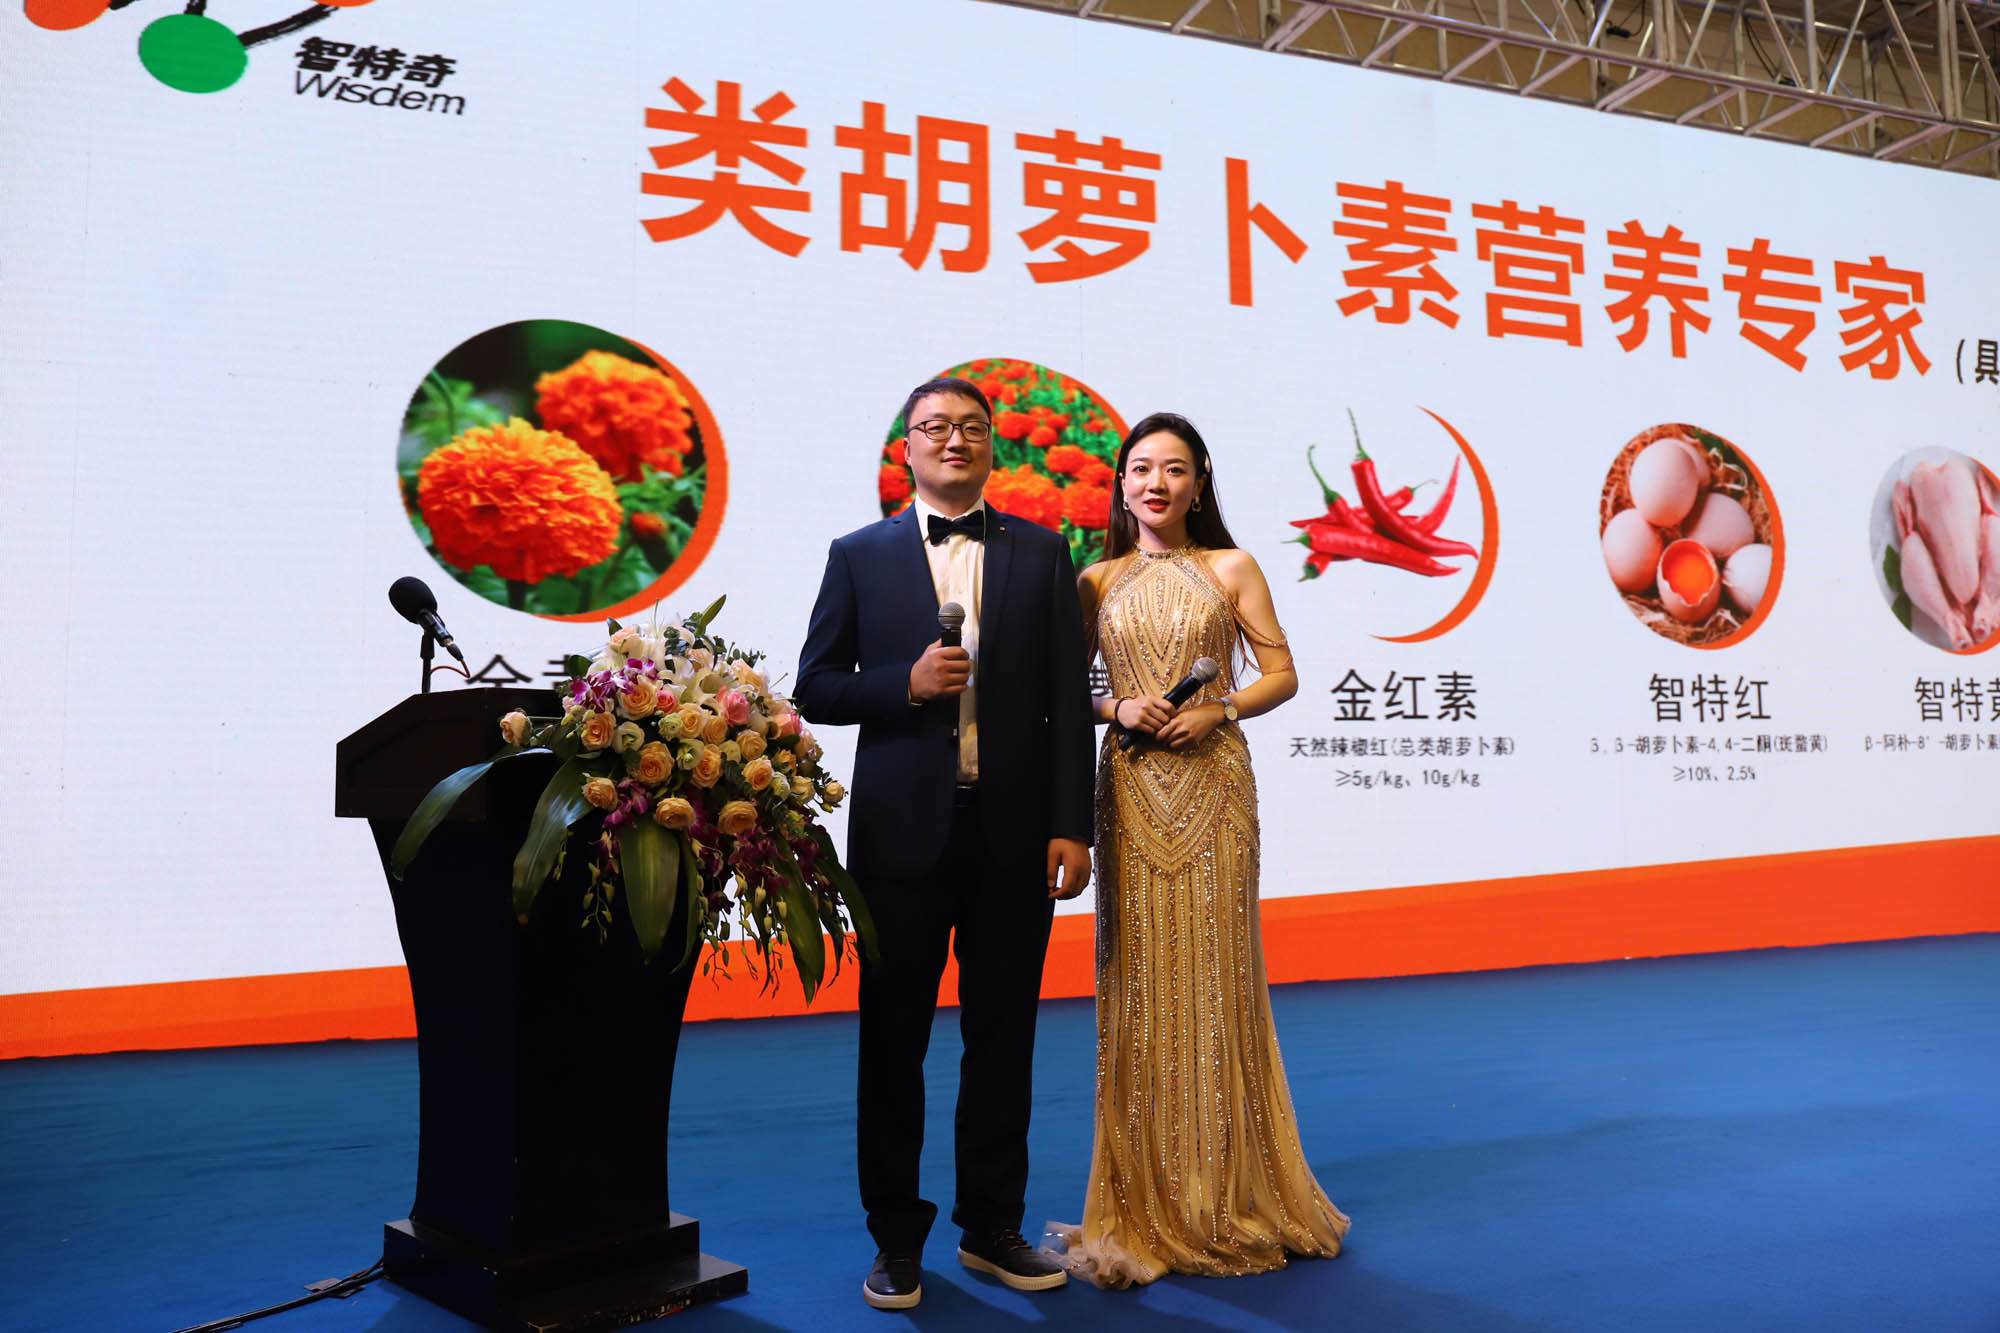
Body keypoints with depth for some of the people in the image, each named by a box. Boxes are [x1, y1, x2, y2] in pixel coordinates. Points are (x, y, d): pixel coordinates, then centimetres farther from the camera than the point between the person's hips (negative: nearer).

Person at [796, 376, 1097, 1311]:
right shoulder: (860, 556, 5)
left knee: (1003, 1039, 11)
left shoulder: (1042, 554, 7)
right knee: (893, 1040, 8)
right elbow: (815, 688, 4)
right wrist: (906, 683, -13)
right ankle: (897, 1239, 23)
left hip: (1014, 833, 1)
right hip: (904, 835, -1)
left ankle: (992, 1226, 27)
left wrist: (1071, 827, -4)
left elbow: (1068, 700, 3)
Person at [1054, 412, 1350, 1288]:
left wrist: (1217, 712, -11)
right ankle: (1143, 1207, 13)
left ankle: (1227, 1197, 17)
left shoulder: (1230, 569, 6)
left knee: (1215, 976, 2)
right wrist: (1116, 707, -9)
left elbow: (1281, 673, 5)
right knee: (1137, 979, 2)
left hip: (1213, 784, -1)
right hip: (1129, 788, 1)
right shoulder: (1097, 581, 9)